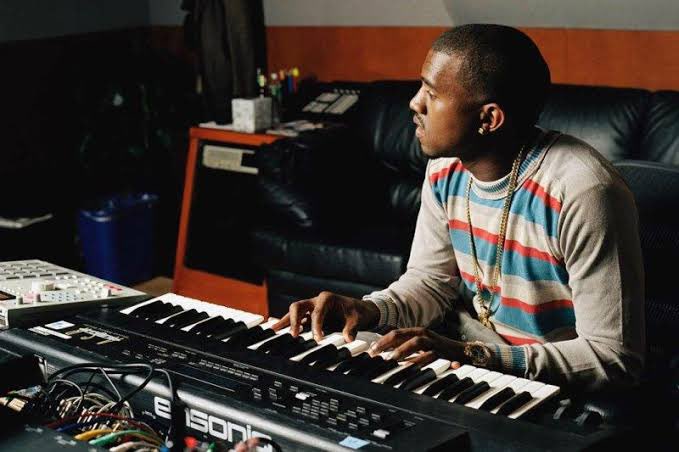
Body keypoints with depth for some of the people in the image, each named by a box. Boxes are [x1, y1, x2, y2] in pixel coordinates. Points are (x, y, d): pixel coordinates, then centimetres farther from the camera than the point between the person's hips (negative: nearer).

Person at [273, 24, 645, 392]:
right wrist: (369, 309, -14)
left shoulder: (581, 193, -27)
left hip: (557, 387, -6)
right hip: (469, 348, 7)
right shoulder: (445, 170, -4)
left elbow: (614, 357, -26)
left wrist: (472, 355, -33)